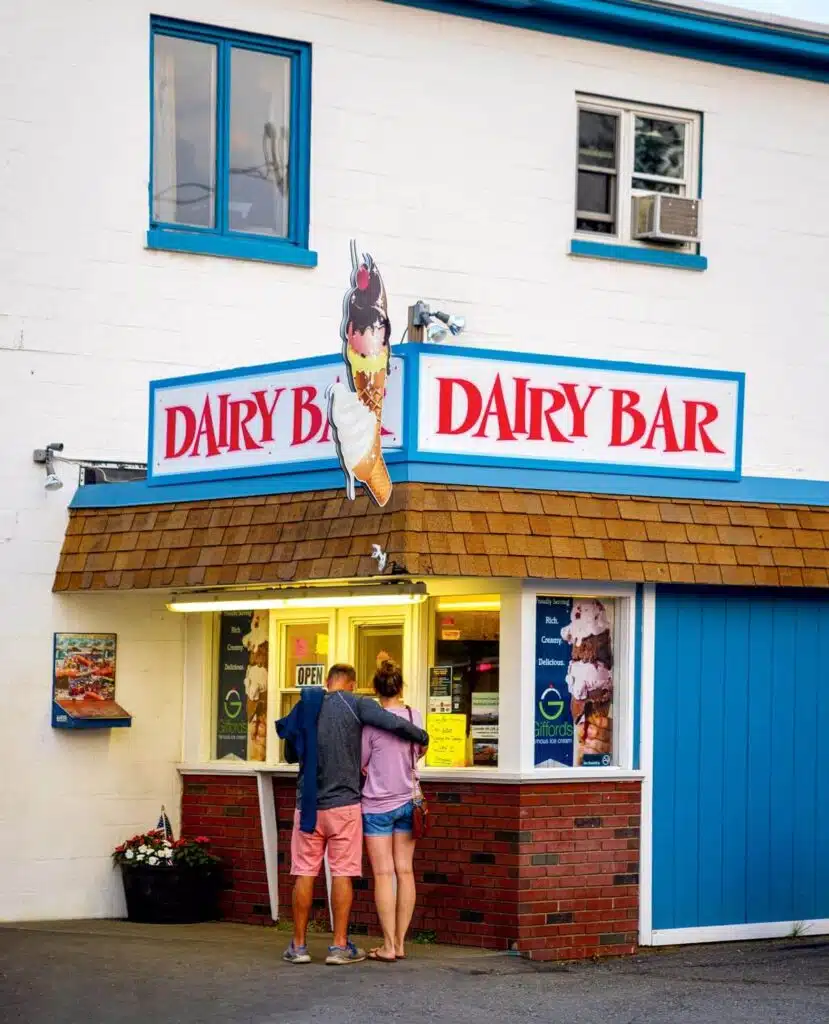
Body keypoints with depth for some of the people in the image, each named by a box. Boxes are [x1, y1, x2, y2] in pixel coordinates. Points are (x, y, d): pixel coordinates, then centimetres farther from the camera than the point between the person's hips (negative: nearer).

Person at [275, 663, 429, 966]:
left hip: (308, 803, 3)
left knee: (305, 873, 7)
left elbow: (290, 755, 16)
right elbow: (395, 723, -16)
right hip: (343, 803, -3)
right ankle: (340, 946, 3)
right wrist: (422, 737, 1)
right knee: (342, 873, 2)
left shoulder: (304, 708, 6)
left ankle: (298, 945, 10)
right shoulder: (355, 705, -5)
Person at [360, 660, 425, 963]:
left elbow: (360, 762, -4)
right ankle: (400, 942, 10)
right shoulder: (415, 717, -1)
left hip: (377, 804, -4)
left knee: (383, 873, -3)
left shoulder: (371, 721, -13)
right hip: (407, 801, 4)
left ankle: (388, 946, -4)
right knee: (405, 871, 7)